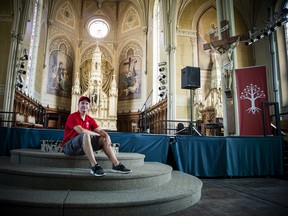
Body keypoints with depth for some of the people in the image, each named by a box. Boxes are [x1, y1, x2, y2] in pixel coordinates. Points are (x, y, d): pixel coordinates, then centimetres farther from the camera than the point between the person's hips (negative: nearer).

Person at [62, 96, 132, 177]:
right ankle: (94, 166, -41)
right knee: (86, 135, -35)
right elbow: (81, 131, -25)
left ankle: (116, 165, -14)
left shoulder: (90, 119, 11)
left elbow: (100, 130, 1)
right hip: (69, 146, -7)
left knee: (104, 139, -5)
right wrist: (96, 134, -13)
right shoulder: (72, 117, -10)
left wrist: (106, 135, -22)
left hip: (83, 147, 7)